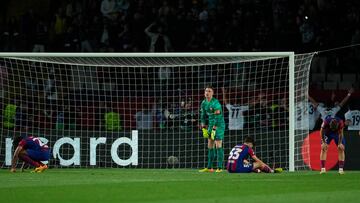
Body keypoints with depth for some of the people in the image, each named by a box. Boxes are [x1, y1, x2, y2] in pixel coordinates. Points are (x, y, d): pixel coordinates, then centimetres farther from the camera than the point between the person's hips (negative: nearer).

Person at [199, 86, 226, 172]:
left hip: (218, 125, -8)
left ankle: (219, 168, -9)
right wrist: (203, 128, 10)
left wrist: (214, 129, -24)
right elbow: (203, 116, 15)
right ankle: (209, 168, 14)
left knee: (218, 146, -10)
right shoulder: (204, 103, 6)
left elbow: (217, 117, -22)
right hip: (210, 125, 8)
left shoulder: (215, 103, -18)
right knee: (210, 147, 9)